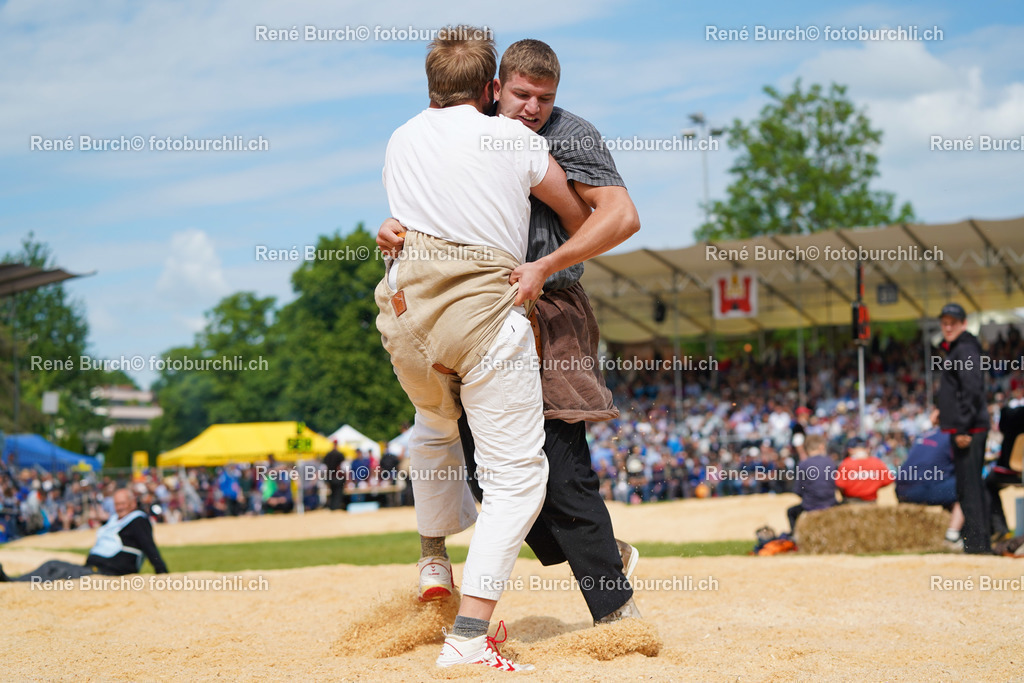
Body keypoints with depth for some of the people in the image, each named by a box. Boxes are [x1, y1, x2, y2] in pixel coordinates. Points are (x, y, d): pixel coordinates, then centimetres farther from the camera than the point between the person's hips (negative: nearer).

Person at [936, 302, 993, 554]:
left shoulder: (964, 349, -12)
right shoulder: (954, 350, 20)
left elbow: (973, 390, -20)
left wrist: (963, 429, -22)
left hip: (968, 430, -11)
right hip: (964, 428, 11)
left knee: (968, 488, -10)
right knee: (972, 487, 13)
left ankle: (976, 545, -10)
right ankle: (983, 544, 19)